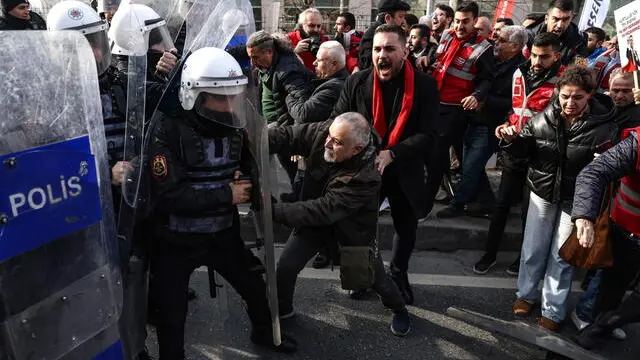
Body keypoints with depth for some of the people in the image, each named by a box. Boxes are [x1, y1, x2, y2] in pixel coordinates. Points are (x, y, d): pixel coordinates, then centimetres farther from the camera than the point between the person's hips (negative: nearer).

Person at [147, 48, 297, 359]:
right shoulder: (169, 130, -21)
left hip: (224, 233, 5)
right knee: (172, 318, 6)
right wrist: (226, 194, -24)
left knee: (256, 287, 20)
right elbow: (168, 196, -28)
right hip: (176, 241, -5)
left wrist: (245, 179, -13)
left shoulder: (232, 126, -3)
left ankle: (264, 332, 49)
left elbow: (250, 167, 11)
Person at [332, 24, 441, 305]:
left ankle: (399, 274, 45)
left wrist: (391, 154, -28)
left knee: (406, 228, 19)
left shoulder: (424, 85, -12)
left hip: (405, 172, 0)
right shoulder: (357, 82, -9)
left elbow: (428, 133, -17)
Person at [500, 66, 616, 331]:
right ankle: (526, 293, 37)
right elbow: (525, 150, 4)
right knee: (533, 249, 14)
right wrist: (512, 139, -17)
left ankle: (553, 310, 25)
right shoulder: (542, 120, -9)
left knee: (561, 256, 8)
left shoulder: (603, 126, -17)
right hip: (542, 192, 3)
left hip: (576, 199, -2)